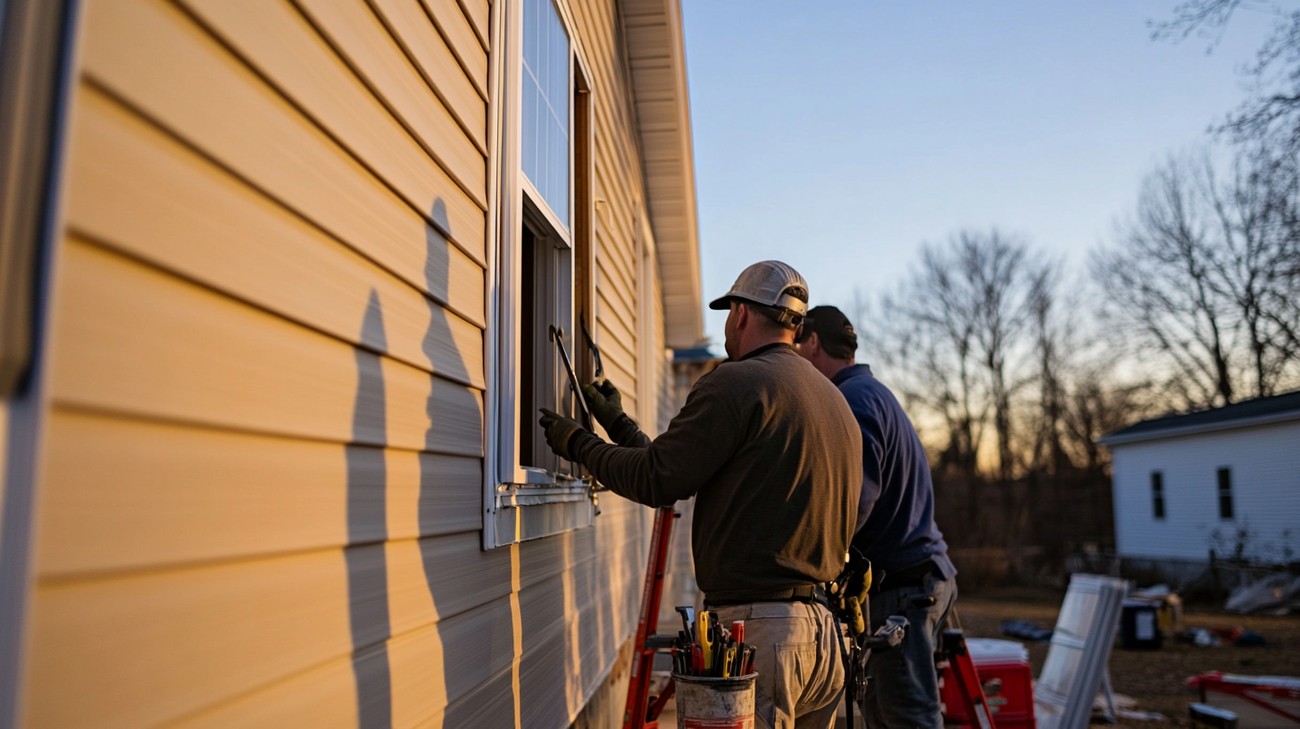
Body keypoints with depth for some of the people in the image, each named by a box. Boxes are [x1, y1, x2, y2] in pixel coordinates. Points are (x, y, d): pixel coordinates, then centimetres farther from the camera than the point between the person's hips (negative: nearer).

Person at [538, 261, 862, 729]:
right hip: (821, 626, 9)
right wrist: (617, 423, 23)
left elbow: (656, 480, -12)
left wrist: (578, 444, 6)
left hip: (755, 625, -9)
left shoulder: (736, 382, -11)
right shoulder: (836, 401, 17)